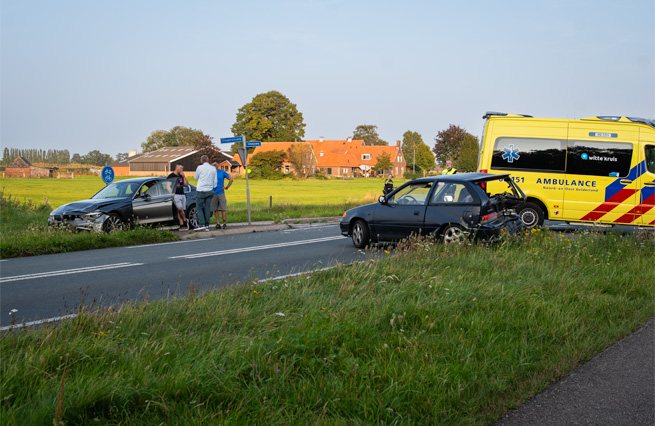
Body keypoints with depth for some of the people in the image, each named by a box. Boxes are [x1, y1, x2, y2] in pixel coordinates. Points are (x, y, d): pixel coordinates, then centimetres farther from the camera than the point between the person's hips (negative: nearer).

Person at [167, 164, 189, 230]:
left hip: (182, 195, 6)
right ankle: (185, 221, -6)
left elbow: (186, 184, 17)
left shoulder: (181, 176, 21)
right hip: (176, 195, -6)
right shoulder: (171, 176, 3)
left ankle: (182, 226, 0)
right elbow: (168, 186, -5)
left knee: (182, 210, -1)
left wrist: (184, 176, 8)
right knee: (180, 209, -21)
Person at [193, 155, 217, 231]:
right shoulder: (213, 168, 5)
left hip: (201, 191, -4)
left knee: (199, 208, 3)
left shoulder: (200, 167, -7)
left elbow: (195, 177, 8)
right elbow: (215, 181, 10)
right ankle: (207, 226, 4)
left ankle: (201, 224, -9)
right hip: (209, 191, 4)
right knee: (207, 208, 7)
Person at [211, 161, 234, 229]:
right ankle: (218, 223, 6)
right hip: (213, 193, 2)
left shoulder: (222, 172, 3)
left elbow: (231, 179, 6)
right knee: (215, 209, 2)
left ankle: (225, 223, -2)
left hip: (221, 193, -2)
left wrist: (226, 187, 0)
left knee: (223, 209, -5)